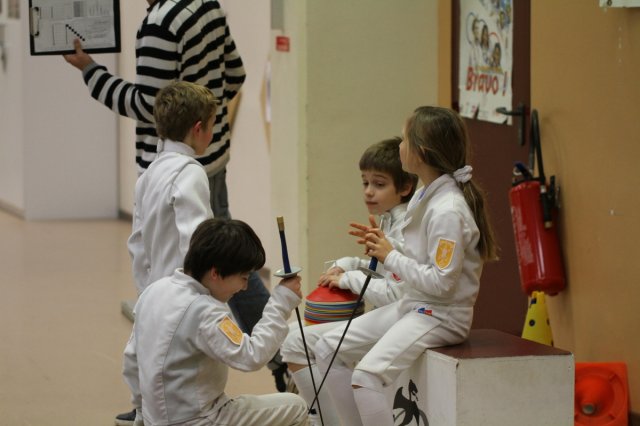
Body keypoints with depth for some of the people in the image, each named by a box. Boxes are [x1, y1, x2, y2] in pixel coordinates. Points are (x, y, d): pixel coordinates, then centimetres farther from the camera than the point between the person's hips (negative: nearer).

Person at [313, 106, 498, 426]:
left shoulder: (448, 210, -22)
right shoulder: (425, 196, 6)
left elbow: (440, 283, -24)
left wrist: (391, 257, -16)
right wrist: (381, 246, -1)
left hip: (442, 315, -10)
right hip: (411, 305, 10)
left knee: (366, 374, -27)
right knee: (328, 348, 9)